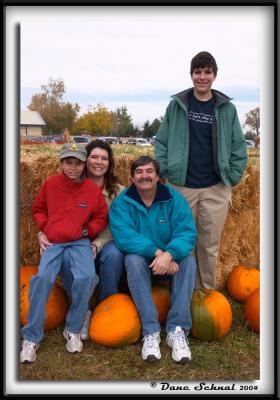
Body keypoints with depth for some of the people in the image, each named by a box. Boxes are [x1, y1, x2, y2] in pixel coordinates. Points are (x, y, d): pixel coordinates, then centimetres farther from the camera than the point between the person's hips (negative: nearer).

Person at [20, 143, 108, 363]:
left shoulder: (93, 189, 2)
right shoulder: (50, 184, 4)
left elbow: (101, 218, 12)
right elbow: (38, 209, 18)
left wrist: (86, 230, -2)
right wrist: (45, 228, 3)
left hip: (80, 242, 0)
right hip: (53, 242, 1)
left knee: (86, 277, -28)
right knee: (43, 277, -26)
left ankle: (73, 330, -4)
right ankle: (31, 337, -11)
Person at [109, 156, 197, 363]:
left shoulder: (174, 198, -8)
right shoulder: (121, 203, -9)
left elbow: (187, 233, -18)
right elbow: (123, 236, -23)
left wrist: (169, 255, -37)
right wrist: (156, 252, -34)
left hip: (171, 260, 1)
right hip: (141, 260, -1)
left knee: (188, 260, -28)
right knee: (133, 259, -32)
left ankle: (178, 330, -27)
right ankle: (151, 331, -30)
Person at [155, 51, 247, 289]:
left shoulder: (227, 109, 4)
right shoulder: (177, 105, 4)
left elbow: (238, 148, 6)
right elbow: (162, 141, 7)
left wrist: (232, 179, 1)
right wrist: (164, 172, -1)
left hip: (216, 189, 0)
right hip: (181, 186, 0)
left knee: (210, 245, 8)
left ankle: (208, 292, 25)